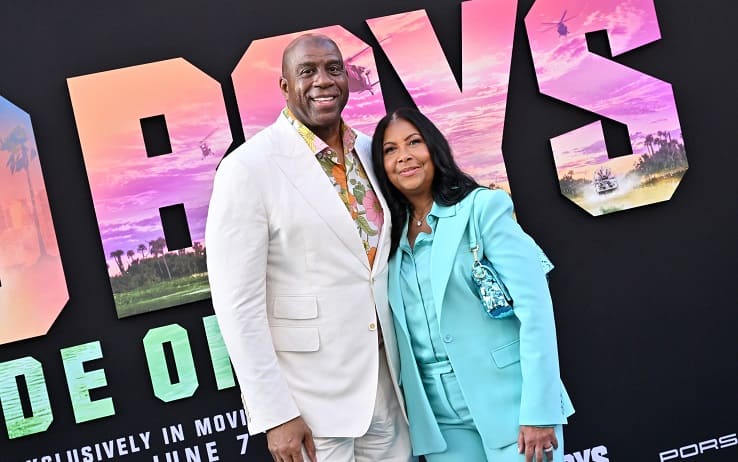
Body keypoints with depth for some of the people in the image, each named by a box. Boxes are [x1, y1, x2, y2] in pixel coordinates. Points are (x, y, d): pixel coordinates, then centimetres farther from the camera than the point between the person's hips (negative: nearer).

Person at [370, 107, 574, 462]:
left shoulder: (482, 207, -6)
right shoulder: (393, 236, 8)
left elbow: (534, 306, -12)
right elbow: (402, 334, 10)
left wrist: (539, 411, -17)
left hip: (509, 405, -4)